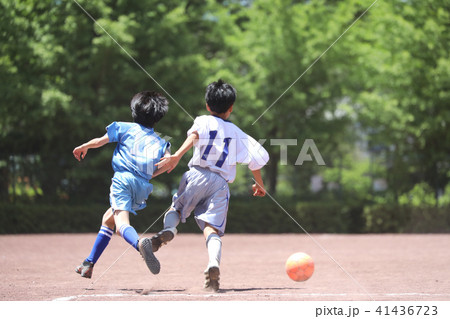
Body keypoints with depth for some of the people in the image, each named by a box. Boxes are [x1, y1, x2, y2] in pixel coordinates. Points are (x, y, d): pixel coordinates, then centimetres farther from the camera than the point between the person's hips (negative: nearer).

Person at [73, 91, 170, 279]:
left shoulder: (125, 128, 13)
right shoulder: (159, 141, 20)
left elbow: (99, 141, 15)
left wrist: (83, 147, 35)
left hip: (123, 179, -5)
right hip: (143, 189, 5)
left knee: (121, 224, -24)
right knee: (108, 219, 24)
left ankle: (140, 244, -59)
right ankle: (89, 264, 29)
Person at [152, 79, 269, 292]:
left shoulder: (203, 121, 11)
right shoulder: (238, 133, 21)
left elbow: (194, 135, -12)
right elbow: (257, 158, 17)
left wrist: (177, 155, -26)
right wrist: (259, 184, 32)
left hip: (197, 176, -1)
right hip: (221, 184, 2)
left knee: (176, 208, 19)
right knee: (212, 228, -7)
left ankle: (168, 230, -16)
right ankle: (213, 263, -36)